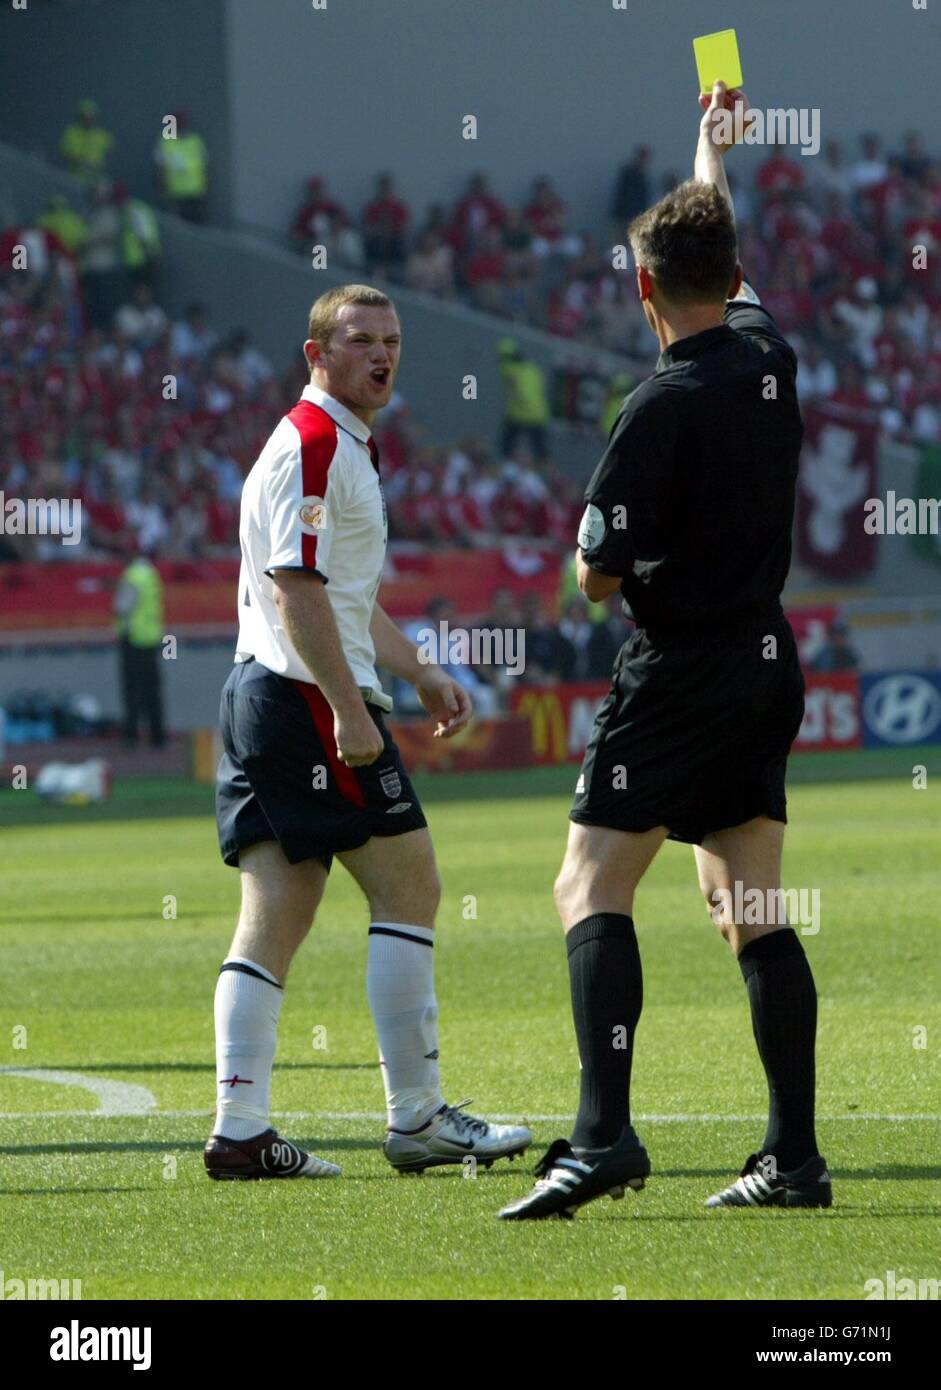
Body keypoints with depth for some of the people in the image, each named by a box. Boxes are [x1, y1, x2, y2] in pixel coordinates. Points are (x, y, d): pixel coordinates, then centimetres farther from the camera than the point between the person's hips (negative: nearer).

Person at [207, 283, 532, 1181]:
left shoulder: (346, 449, 22)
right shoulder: (313, 445, -11)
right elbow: (297, 588, -20)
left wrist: (419, 674, 27)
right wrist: (349, 710, -23)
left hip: (260, 696, 10)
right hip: (308, 701, -10)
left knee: (274, 916, 4)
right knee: (408, 884, -5)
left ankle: (240, 1131, -1)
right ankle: (416, 1118, -3)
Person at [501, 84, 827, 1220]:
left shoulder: (666, 404, -16)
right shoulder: (769, 355, 3)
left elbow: (595, 576, -13)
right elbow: (726, 261, 27)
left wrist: (594, 528, 10)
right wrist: (712, 148, 44)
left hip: (680, 675, -8)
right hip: (766, 659, 8)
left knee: (591, 889, -10)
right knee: (753, 913, 9)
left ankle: (603, 1135, -24)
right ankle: (794, 1157, 7)